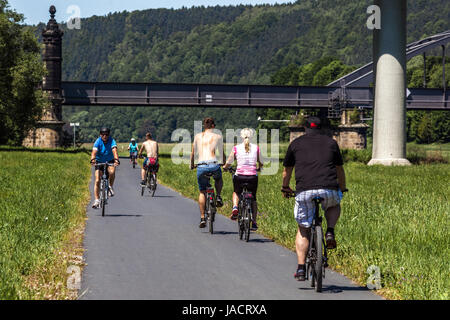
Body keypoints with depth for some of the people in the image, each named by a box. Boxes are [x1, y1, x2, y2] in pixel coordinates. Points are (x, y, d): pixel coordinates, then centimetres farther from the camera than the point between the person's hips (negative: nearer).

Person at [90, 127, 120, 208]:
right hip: (99, 162, 0)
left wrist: (116, 159, -52)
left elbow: (114, 150, -33)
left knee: (112, 172, -33)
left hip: (109, 161, 0)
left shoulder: (112, 141, -18)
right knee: (97, 181, -12)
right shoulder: (98, 142, -17)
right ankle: (97, 200, -6)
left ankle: (110, 187, -6)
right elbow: (94, 151, -32)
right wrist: (93, 159, -52)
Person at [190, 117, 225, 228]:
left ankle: (202, 218, 8)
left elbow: (193, 153, 17)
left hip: (201, 166, 1)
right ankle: (218, 197, 12)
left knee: (202, 192, 15)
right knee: (219, 179, 35)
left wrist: (191, 165, 33)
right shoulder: (217, 137, 8)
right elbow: (222, 154, 13)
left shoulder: (198, 136, 13)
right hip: (214, 165, -1)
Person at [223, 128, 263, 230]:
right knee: (253, 198, 21)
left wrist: (225, 167, 28)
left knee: (236, 192, 30)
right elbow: (260, 163, 11)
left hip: (239, 176, -1)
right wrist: (259, 167, 34)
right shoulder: (256, 148, 1)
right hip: (252, 176, 1)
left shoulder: (236, 148, -1)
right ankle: (254, 222, 16)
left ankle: (235, 208, 2)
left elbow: (228, 164, 6)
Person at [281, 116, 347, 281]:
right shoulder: (331, 143, 18)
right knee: (334, 205, 36)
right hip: (329, 190, 0)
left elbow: (287, 171, 26)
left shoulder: (296, 144, 17)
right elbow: (340, 170, 27)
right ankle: (330, 232, 12)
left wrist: (285, 188, 44)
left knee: (303, 230, 13)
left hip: (304, 191, 0)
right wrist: (342, 189, 44)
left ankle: (301, 268, 4)